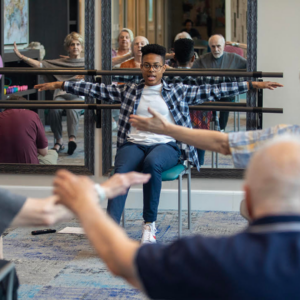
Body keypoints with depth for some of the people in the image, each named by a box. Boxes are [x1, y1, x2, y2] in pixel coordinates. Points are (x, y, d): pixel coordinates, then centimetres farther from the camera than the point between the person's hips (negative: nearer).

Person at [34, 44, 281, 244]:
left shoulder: (178, 92, 15)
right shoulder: (129, 92, 19)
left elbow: (210, 91, 11)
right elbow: (98, 90, 17)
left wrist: (252, 85, 6)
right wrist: (60, 85, 13)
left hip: (166, 145, -1)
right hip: (133, 144, 1)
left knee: (152, 163, -37)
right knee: (121, 172, -31)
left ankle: (150, 224, -25)